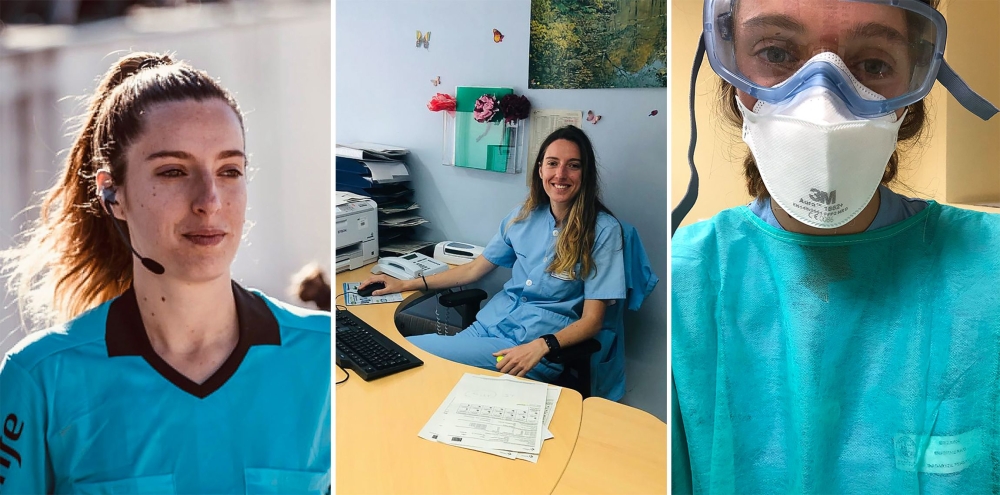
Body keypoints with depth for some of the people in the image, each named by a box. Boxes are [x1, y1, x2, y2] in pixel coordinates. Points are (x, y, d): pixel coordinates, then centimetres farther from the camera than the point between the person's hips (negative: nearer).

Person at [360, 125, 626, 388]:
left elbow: (591, 320, -11)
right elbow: (474, 269, 18)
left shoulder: (603, 230, -8)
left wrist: (542, 346, -29)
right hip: (489, 325, 6)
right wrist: (405, 284, 15)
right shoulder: (523, 216, 8)